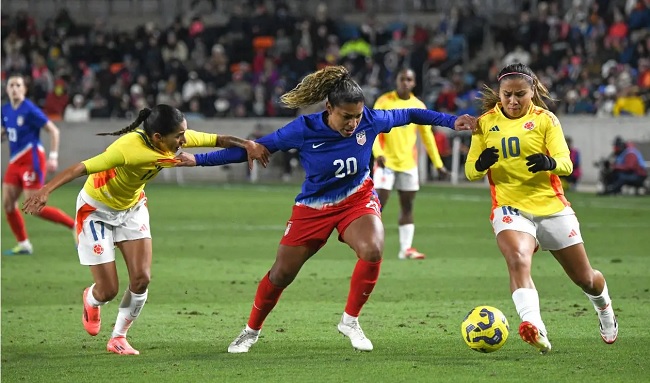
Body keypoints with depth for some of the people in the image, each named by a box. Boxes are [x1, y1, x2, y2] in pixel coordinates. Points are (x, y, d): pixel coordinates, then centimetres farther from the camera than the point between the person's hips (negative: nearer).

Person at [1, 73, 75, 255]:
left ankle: (75, 225, 0)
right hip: (15, 161, 8)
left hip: (32, 161, -8)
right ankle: (23, 244, 14)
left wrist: (53, 157, -18)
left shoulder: (30, 110, -15)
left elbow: (53, 130, -13)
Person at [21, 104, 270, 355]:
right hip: (97, 210, -6)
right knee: (109, 291, -4)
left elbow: (217, 140, -8)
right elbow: (81, 168, -41)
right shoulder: (128, 148, -39)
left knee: (141, 279, -8)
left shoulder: (176, 139, -19)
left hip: (132, 207, 6)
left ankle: (118, 338, 15)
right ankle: (91, 301, 36)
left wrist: (247, 144, -25)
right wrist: (46, 190, -52)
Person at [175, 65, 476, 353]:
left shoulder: (369, 121, -20)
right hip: (314, 207, -1)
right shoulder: (304, 130, -25)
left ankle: (350, 321, -9)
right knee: (281, 274, 5)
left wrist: (451, 121, 1)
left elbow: (408, 115, -1)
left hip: (357, 199, 1)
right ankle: (251, 331, 30)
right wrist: (199, 160, -20)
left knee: (372, 250, -29)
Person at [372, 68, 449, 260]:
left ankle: (406, 248, 9)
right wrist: (378, 153, -25)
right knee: (379, 203, -9)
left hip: (409, 163, 4)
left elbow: (427, 135, 12)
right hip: (387, 161, -4)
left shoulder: (418, 106, 6)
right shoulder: (384, 102, -5)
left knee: (407, 206, 5)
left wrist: (438, 163, 11)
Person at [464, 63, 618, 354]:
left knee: (584, 278, 12)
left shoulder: (545, 120, -1)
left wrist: (550, 163, -36)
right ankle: (534, 327, -49)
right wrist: (480, 164, -22)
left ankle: (604, 308, 47)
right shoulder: (486, 123, 3)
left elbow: (566, 165, -12)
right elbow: (470, 172, 3)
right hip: (510, 208, -1)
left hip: (552, 207, 1)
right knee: (518, 260, -33)